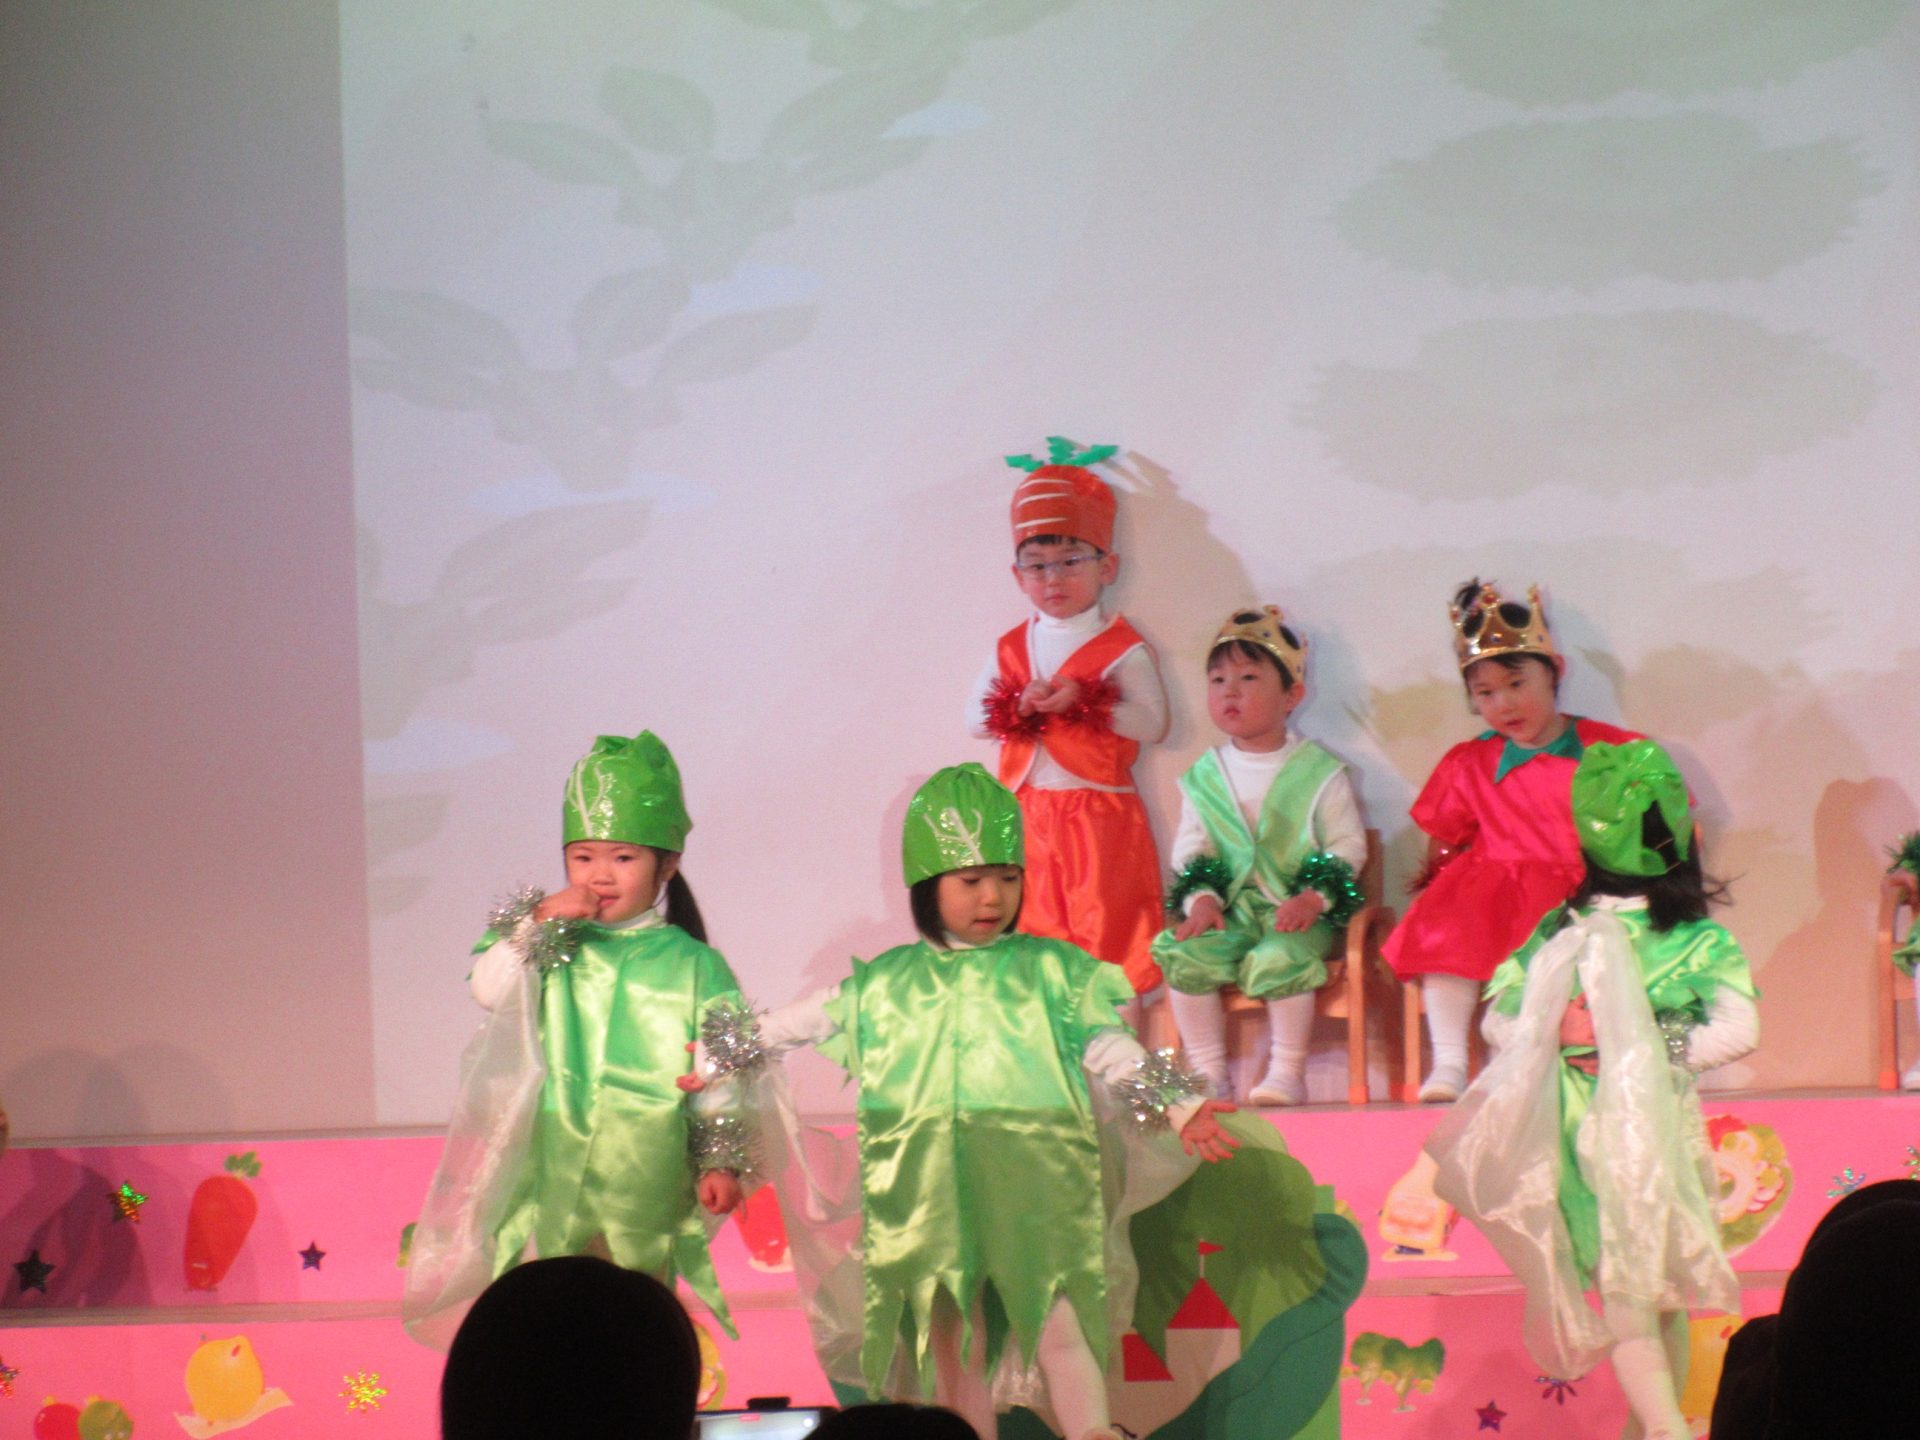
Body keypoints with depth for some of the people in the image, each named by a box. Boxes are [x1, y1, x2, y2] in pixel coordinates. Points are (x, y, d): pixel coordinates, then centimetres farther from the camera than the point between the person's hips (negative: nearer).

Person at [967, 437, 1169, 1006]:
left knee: (1108, 933, -2)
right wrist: (1018, 706, -12)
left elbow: (1152, 723, -12)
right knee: (1038, 933, 7)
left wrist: (1086, 701, -23)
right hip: (1031, 811, 4)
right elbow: (974, 719, 7)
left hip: (1100, 813, -4)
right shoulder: (1011, 649, 11)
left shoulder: (1121, 648, -3)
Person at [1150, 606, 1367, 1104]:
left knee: (1279, 957, -32)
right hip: (1229, 910, 4)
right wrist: (1200, 897, -8)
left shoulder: (1319, 772, 0)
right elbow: (1190, 848, 10)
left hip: (1297, 914, -4)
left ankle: (1288, 1072, -16)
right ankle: (1207, 1072, -10)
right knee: (1183, 952, -21)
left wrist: (1314, 897, -15)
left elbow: (1348, 844, -2)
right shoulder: (1204, 776, 10)